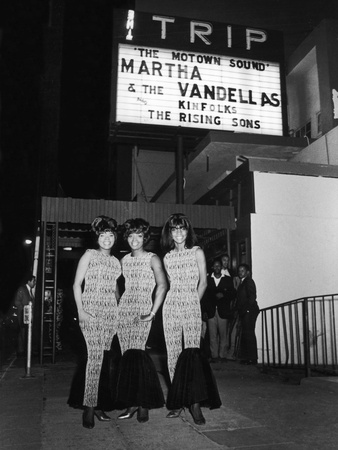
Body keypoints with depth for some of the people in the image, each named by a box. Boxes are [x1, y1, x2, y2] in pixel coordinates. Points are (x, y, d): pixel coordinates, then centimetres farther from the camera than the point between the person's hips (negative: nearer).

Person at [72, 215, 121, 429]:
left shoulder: (116, 261, 17)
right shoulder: (90, 255, 3)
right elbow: (77, 284, -1)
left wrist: (120, 309, 11)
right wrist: (80, 310, -11)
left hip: (111, 313, 5)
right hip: (91, 310, -5)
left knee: (101, 358, 3)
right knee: (95, 356, -14)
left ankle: (96, 403, 11)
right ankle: (89, 407, -8)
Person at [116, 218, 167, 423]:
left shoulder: (152, 259, -1)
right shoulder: (124, 260, 15)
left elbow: (162, 285, -10)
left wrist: (153, 313, -14)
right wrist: (117, 306, 9)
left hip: (142, 311, -5)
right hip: (124, 310, 5)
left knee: (135, 354, -15)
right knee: (128, 356, 3)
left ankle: (143, 404, -3)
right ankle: (132, 403, 10)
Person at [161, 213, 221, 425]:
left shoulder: (197, 252, 3)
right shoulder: (167, 257, 12)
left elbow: (203, 282, 4)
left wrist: (192, 303, 4)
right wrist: (179, 301, 5)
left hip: (192, 305, -3)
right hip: (171, 305, 3)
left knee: (191, 351, -14)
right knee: (173, 353, 2)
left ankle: (195, 403, -13)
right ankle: (178, 402, 8)